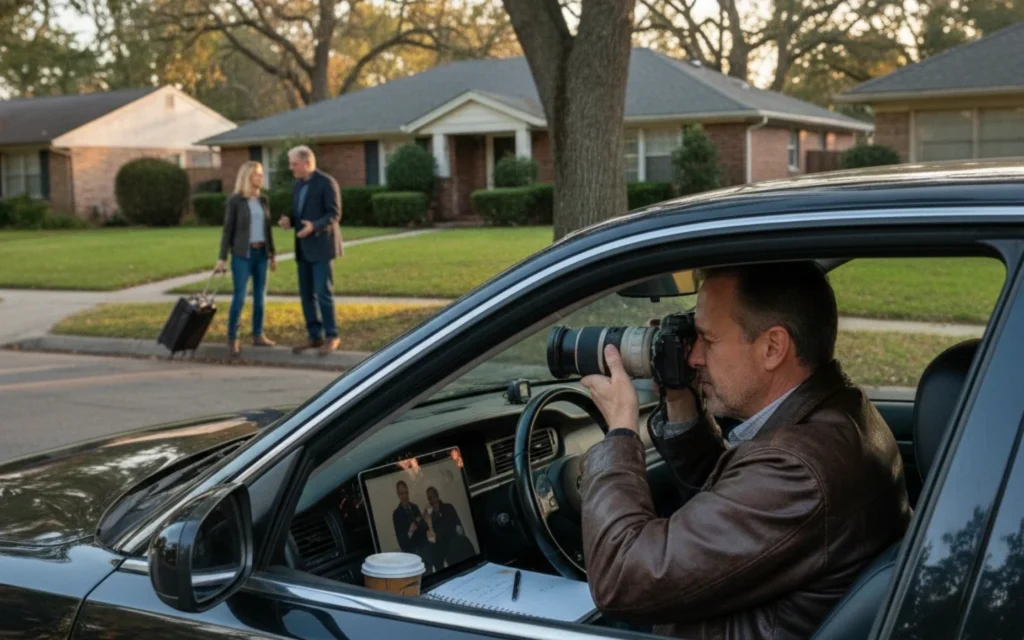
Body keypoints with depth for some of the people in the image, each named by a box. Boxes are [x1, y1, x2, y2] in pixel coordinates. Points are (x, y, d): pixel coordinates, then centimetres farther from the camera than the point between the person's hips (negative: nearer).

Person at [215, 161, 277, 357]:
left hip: (261, 253, 6)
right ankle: (232, 339, -2)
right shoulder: (234, 201, -8)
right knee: (239, 297, -9)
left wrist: (273, 254, 13)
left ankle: (258, 335, 16)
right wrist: (222, 258, -10)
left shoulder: (263, 201, 9)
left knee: (260, 295, 6)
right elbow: (227, 230, -7)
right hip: (242, 254, -6)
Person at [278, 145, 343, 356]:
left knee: (323, 293, -8)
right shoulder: (299, 184, 14)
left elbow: (334, 214, -15)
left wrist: (314, 226, -30)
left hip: (321, 246, -8)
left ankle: (331, 336, 1)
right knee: (306, 294, 7)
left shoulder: (327, 182, -10)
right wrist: (289, 221, -2)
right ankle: (315, 336, 14)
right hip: (304, 247, 8)